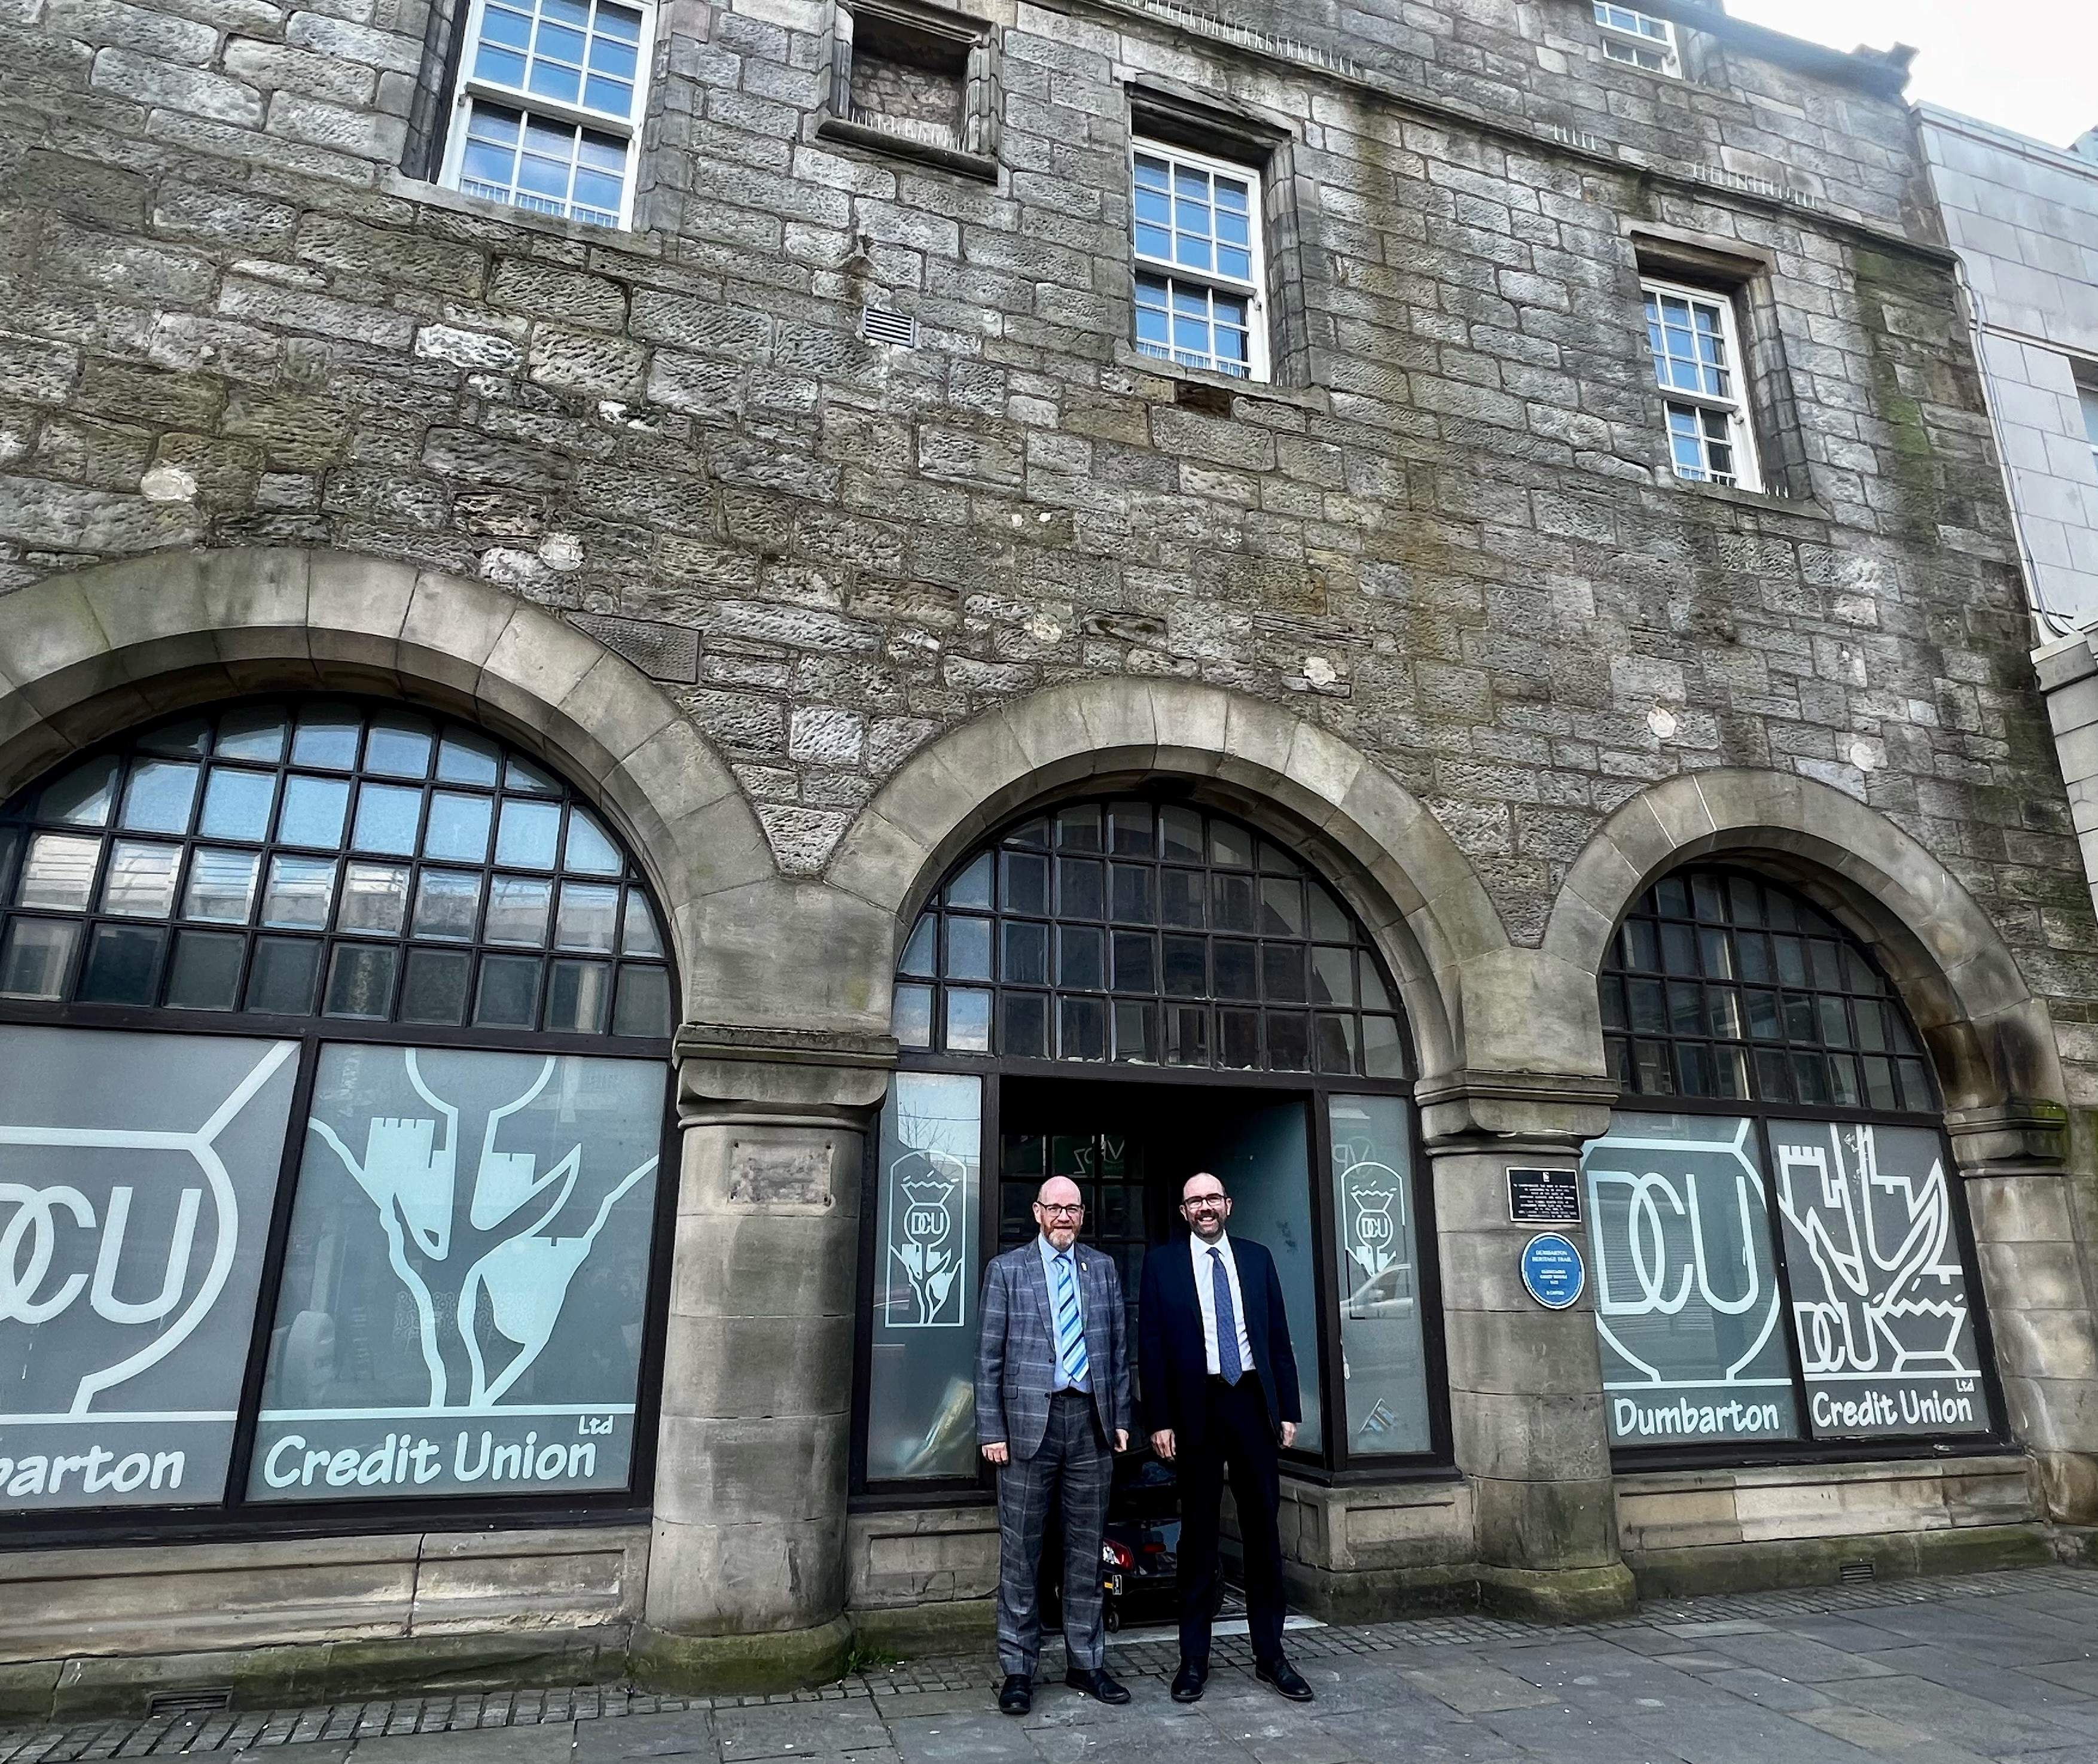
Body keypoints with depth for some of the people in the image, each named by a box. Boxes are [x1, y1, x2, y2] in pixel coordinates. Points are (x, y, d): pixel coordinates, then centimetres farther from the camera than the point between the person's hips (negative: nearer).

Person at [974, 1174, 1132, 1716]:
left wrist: (1121, 1418, 7)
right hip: (1029, 1422, -2)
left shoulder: (1103, 1269, 10)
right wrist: (992, 1429, -6)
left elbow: (1119, 1349, 12)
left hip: (1091, 1422, 3)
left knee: (1086, 1551, 12)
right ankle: (1018, 1670, 17)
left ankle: (1086, 1662, 24)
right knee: (1021, 1553, 5)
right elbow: (989, 1357, -1)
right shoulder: (1007, 1270, 1)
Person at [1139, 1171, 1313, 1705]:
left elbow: (1278, 1337, 9)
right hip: (1195, 1407, -2)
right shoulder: (1162, 1263, 1)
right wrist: (1158, 1420, -7)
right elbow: (1150, 1346, -1)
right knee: (1198, 1535, 7)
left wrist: (1289, 1408, 5)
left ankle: (1270, 1655, 20)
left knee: (1263, 1529, 8)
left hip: (1253, 1402, 2)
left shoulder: (1256, 1257, 9)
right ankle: (1194, 1658, 18)